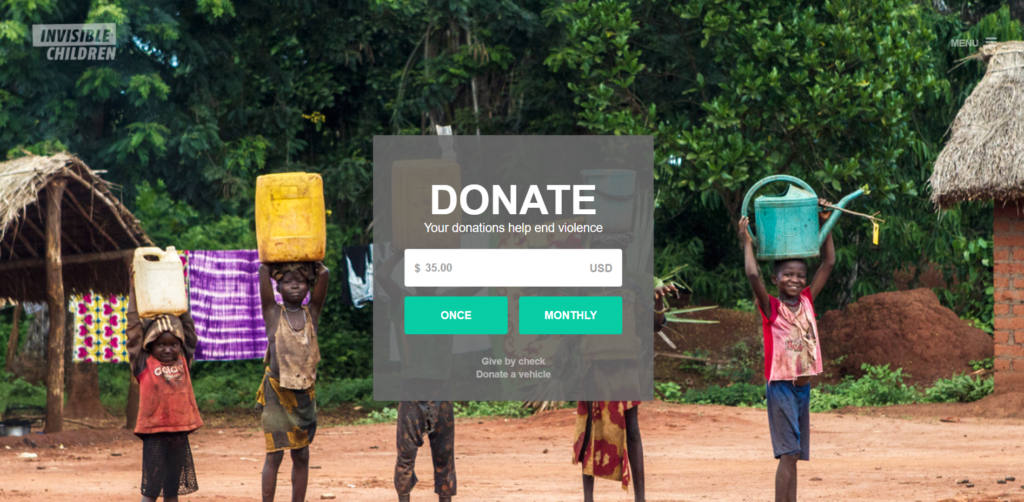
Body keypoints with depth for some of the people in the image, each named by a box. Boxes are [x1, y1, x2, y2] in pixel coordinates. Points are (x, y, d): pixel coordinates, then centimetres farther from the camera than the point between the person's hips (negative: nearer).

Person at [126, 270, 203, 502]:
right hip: (154, 433, -4)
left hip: (179, 433, 4)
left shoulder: (182, 362, 9)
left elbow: (187, 326, 14)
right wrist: (134, 289, -2)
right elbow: (134, 327, -2)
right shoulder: (144, 365, -1)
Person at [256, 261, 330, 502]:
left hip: (304, 394, 3)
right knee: (274, 455, -3)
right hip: (276, 393, -3)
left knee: (301, 455, 8)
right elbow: (264, 271, -9)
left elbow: (324, 274, -5)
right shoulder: (273, 313, -2)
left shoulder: (312, 314, 4)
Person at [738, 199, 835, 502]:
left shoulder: (806, 301, 8)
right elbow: (753, 276, -22)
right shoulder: (771, 307, -7)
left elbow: (828, 263, 10)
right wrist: (747, 243, -13)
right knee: (788, 454, -11)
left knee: (794, 456, 10)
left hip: (803, 387, 6)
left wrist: (824, 225, 7)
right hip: (781, 386, -6)